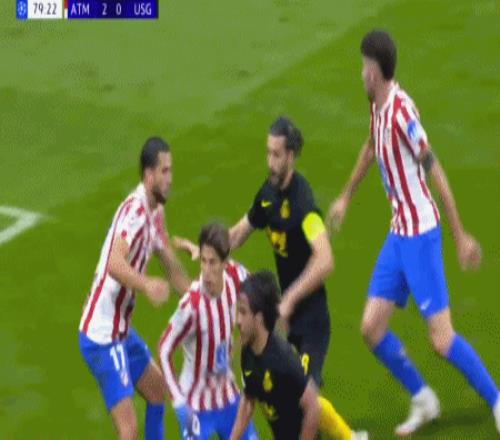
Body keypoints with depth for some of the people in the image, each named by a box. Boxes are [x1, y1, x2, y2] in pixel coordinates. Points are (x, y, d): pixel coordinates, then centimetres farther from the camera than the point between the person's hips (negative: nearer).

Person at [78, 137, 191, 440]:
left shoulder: (156, 212, 7)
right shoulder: (134, 211, -23)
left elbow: (171, 265, 21)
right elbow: (114, 264, -39)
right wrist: (147, 285, -54)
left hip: (122, 330, 10)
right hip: (102, 337, -10)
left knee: (158, 391, 27)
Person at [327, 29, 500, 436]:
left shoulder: (401, 112, -21)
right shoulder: (377, 105, 5)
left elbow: (435, 173, -20)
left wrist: (461, 236, -17)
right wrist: (345, 197, 37)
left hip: (420, 233, -8)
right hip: (398, 233, 8)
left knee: (441, 340, -7)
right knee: (371, 328, 8)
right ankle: (423, 399, 25)